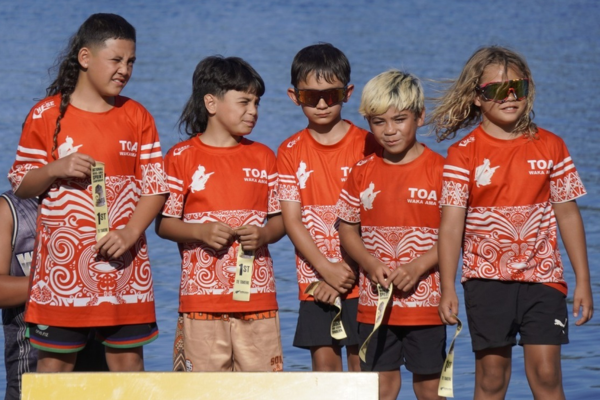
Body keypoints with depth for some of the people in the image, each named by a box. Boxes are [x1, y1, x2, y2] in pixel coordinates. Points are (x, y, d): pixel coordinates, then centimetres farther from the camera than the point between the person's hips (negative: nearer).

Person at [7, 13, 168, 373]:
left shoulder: (137, 117, 6)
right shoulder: (46, 115, 0)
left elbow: (156, 187, 3)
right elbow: (21, 186, 4)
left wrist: (131, 233, -12)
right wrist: (55, 170, -16)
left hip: (123, 263, 2)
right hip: (62, 262, -2)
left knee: (128, 358, 4)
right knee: (55, 362, 1)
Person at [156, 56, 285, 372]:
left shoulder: (263, 157, 11)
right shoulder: (182, 157, 1)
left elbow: (279, 220, 13)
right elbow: (163, 223, 1)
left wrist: (263, 234, -9)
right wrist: (200, 232, -16)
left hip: (257, 296, 3)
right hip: (202, 297, -3)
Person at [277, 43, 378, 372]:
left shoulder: (366, 145, -1)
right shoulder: (290, 152, 4)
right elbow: (291, 219, -2)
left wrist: (349, 271, -12)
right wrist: (327, 269, -13)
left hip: (360, 275, -2)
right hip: (315, 277, 2)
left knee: (361, 358, 0)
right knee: (324, 359, 3)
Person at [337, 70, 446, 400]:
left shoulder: (439, 169, -4)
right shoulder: (362, 173, 6)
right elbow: (347, 230, 9)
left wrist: (418, 266, -18)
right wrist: (371, 264, -9)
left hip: (425, 298, -2)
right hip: (374, 300, 3)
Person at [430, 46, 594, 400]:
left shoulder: (550, 147, 4)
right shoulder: (463, 154, -2)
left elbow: (568, 214, 7)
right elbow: (451, 224, -6)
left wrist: (583, 280, 5)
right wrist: (447, 288, -14)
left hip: (542, 277, 1)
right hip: (487, 278, -1)